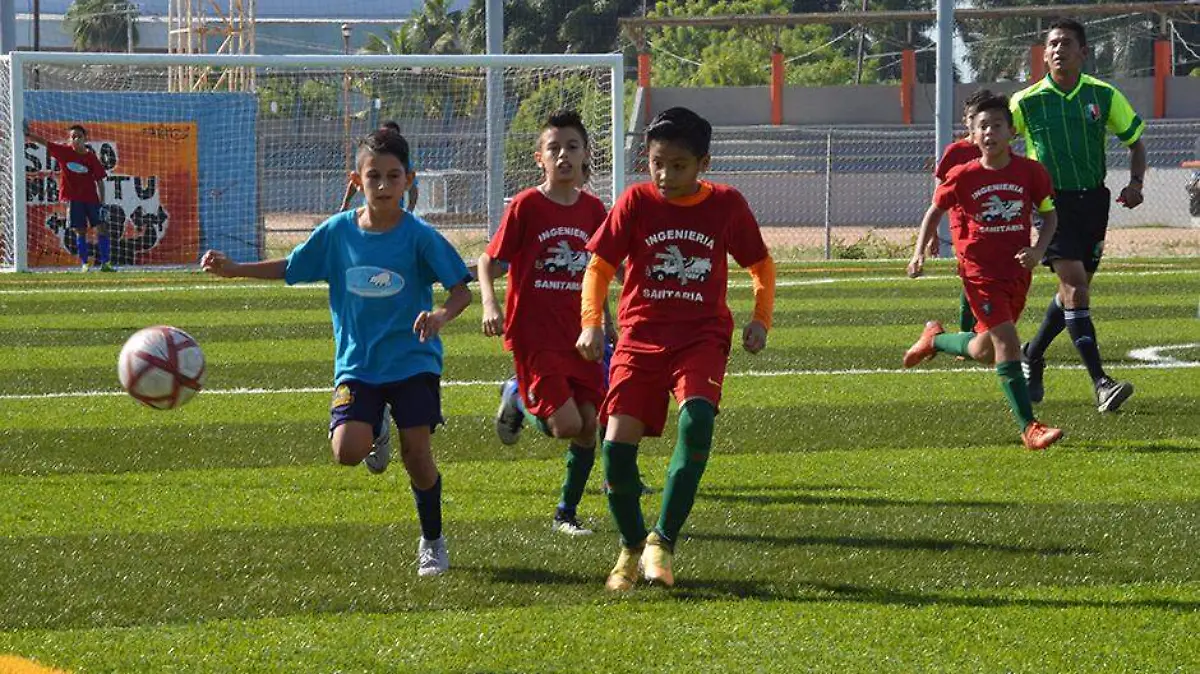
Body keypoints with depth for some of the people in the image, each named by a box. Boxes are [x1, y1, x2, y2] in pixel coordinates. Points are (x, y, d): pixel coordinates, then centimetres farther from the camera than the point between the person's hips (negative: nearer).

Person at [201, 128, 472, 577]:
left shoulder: (418, 236, -10)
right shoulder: (337, 232, -1)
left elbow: (461, 288, -9)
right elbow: (290, 267, 13)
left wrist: (442, 316, -30)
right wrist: (233, 269, 4)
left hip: (412, 361, -2)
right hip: (357, 364, 2)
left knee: (416, 454, -8)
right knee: (347, 451, -19)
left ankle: (432, 541, 17)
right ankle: (377, 430, 19)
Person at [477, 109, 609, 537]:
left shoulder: (593, 209, 5)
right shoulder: (525, 206, -8)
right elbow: (488, 261, -4)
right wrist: (490, 305, -21)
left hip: (578, 336, 5)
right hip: (533, 335, -5)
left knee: (590, 425, 0)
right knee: (567, 425, -15)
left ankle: (566, 512, 17)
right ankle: (517, 398, 17)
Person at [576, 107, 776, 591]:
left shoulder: (727, 205, 1)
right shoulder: (636, 202, -1)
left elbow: (761, 264, 16)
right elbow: (599, 265, 5)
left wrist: (761, 318, 2)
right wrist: (591, 323, -10)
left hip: (701, 336, -1)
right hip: (641, 335, 1)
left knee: (696, 416, -30)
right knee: (617, 443, -12)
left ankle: (663, 541, -22)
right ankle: (632, 546, 14)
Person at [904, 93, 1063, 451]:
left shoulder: (1030, 172, -4)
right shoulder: (962, 176, -6)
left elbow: (1049, 214, 8)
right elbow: (935, 212, 9)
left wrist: (1039, 250, -8)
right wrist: (919, 253, 1)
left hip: (1018, 270, 4)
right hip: (979, 270, -4)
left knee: (985, 351, 14)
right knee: (1006, 340, -16)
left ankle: (935, 339, 44)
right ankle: (1029, 427, -18)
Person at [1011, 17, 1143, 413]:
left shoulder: (1103, 96, 2)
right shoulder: (1027, 102, -4)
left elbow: (1135, 142, 12)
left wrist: (1135, 183, -5)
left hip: (1093, 201, 4)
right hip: (1051, 202, -4)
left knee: (1075, 289, 11)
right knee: (1074, 284, -18)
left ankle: (1032, 358, 36)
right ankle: (1100, 383, -23)